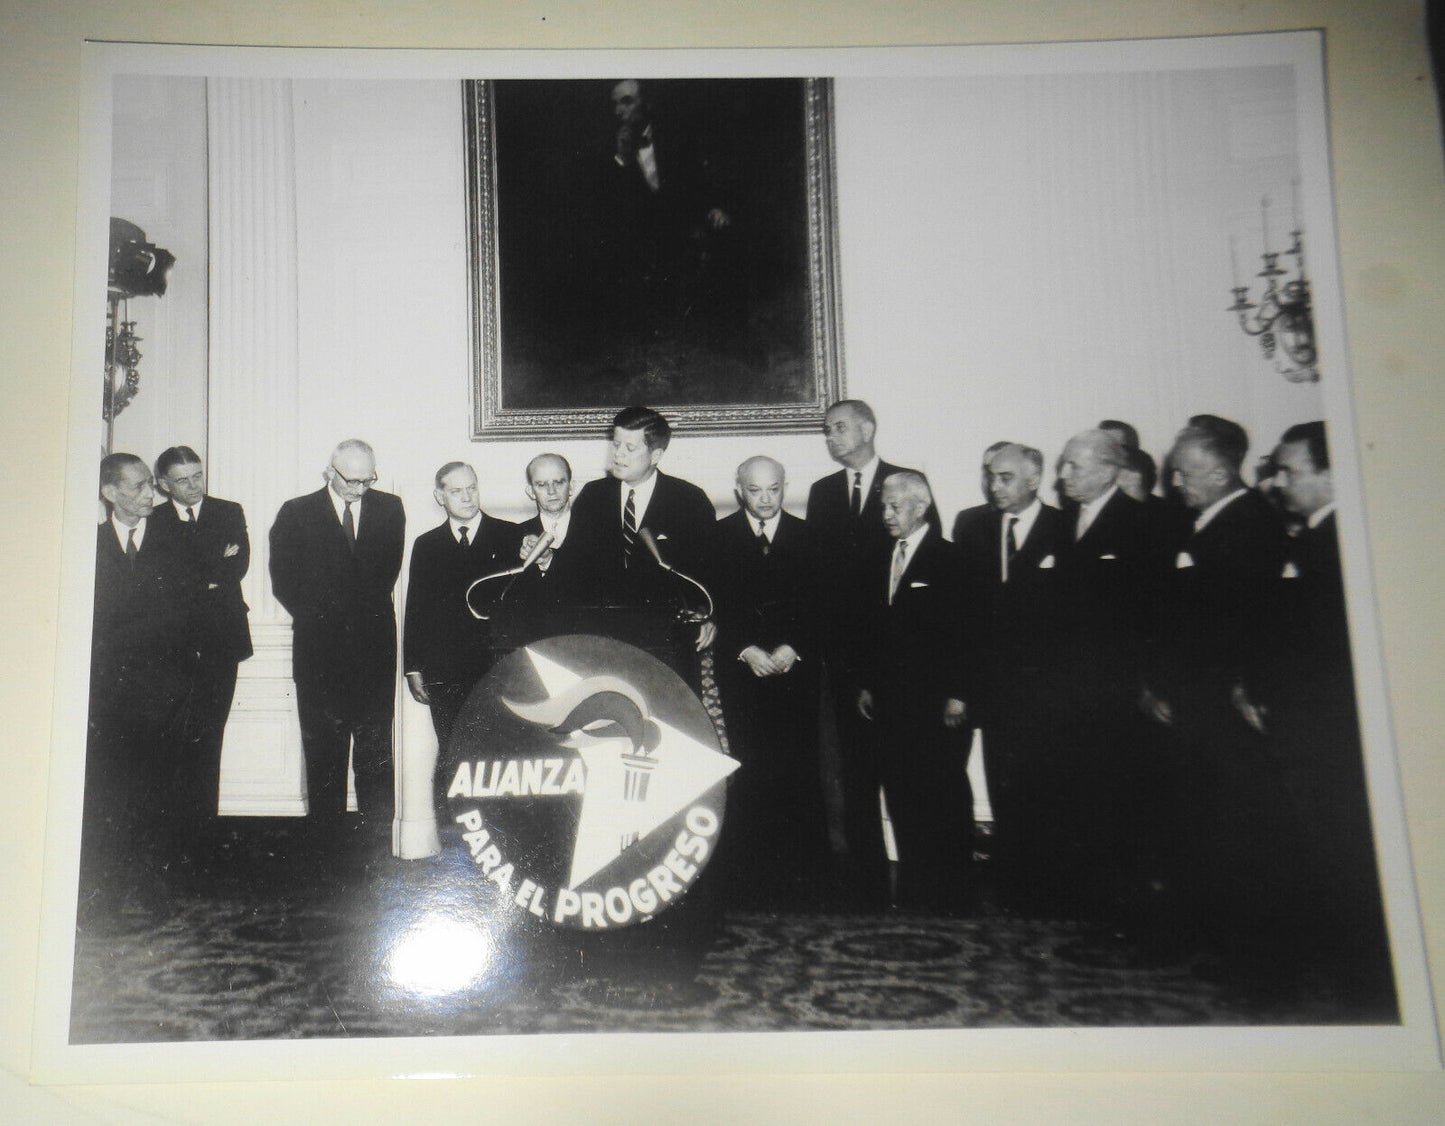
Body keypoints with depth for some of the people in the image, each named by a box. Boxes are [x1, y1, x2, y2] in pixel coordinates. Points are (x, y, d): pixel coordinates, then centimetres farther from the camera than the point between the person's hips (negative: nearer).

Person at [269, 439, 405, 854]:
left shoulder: (389, 509, 10)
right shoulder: (296, 513, 5)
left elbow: (388, 572, 9)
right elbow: (284, 582, 5)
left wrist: (354, 614, 2)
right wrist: (322, 618, 1)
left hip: (374, 645, 1)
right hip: (319, 647, -1)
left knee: (375, 746, -1)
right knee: (322, 746, 1)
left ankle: (378, 833, 4)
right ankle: (326, 838, 7)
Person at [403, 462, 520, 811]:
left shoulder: (509, 536, 8)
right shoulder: (426, 545, 14)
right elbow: (415, 610, 13)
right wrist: (413, 668, 8)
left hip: (497, 667, -1)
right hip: (445, 674, 1)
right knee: (450, 756, 0)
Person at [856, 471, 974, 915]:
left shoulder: (950, 558, -5)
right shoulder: (880, 561, 15)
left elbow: (964, 631, -8)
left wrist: (958, 695, -13)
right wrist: (866, 684, 12)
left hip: (937, 702, -6)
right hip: (889, 699, 6)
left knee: (943, 797, 0)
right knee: (900, 796, 7)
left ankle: (951, 895, 9)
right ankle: (912, 890, 15)